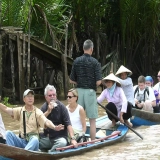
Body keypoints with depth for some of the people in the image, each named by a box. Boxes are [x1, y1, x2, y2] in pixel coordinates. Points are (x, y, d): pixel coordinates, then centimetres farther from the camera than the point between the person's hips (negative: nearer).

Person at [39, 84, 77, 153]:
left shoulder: (61, 107, -6)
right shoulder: (44, 107, 7)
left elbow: (68, 124, -13)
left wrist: (72, 138, -24)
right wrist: (48, 111, -16)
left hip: (60, 137, -3)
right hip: (47, 138, 3)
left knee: (63, 142, -37)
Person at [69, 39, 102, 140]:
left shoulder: (76, 61, 2)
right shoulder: (95, 62, -9)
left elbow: (71, 80, 3)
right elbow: (98, 82, -13)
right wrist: (93, 85, 7)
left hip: (79, 91, 4)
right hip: (90, 91, -4)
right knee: (92, 120, 2)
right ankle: (93, 142, 2)